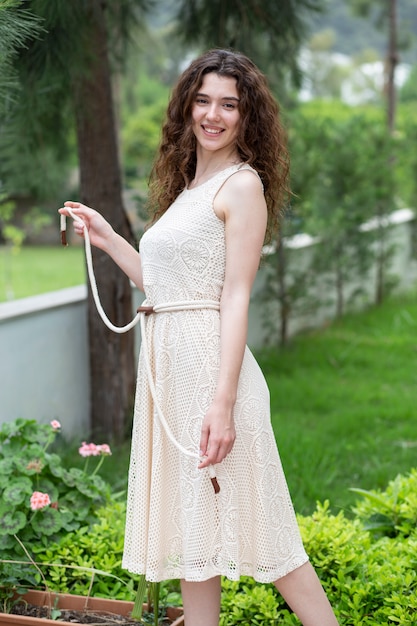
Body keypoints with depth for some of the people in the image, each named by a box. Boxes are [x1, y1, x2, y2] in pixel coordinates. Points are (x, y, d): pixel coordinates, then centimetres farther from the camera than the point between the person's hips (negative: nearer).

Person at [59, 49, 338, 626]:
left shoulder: (242, 183, -7)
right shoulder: (189, 185, 17)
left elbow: (236, 297, -14)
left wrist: (223, 402, -20)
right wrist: (106, 238, 19)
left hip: (208, 359, -8)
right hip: (167, 359, 9)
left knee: (245, 515, -3)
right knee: (192, 519, 13)